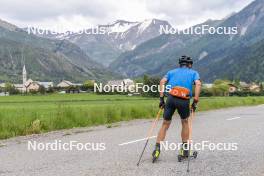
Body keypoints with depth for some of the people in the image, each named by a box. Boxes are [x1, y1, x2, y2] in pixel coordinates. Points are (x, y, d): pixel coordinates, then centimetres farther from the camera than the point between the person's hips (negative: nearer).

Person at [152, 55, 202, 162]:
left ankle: (157, 149, 2)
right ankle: (185, 149, 25)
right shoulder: (193, 72, 20)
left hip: (171, 98, 1)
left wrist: (161, 98, 4)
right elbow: (198, 84, 0)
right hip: (184, 101, -1)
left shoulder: (172, 72, 25)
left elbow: (162, 81, 7)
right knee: (185, 122, 23)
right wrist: (195, 101, -3)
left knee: (165, 124, 11)